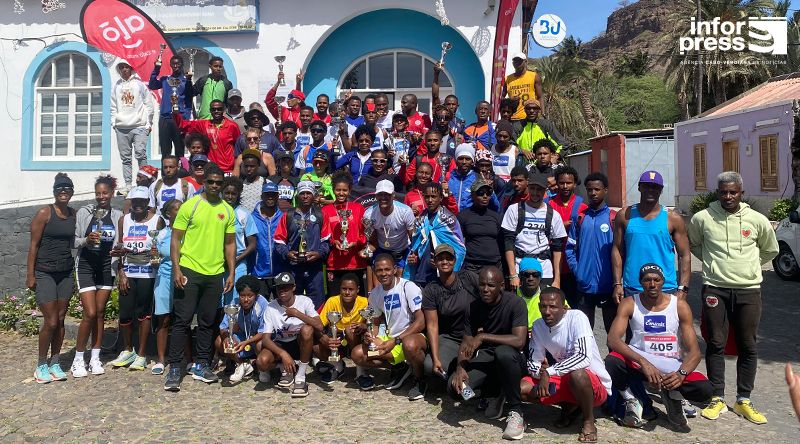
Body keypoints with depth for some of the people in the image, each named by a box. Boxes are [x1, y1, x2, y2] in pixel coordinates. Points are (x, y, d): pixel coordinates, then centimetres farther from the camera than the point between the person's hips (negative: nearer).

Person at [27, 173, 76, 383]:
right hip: (44, 273, -5)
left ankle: (55, 364, 19)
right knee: (51, 322, -5)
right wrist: (30, 275, -9)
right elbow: (33, 245, -7)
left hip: (66, 273, 5)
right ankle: (41, 366, 13)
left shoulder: (74, 214, 7)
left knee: (60, 320, 8)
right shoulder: (44, 213, -8)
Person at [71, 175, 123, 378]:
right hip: (86, 266, -3)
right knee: (90, 313, -8)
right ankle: (78, 359, 7)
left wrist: (119, 250, -13)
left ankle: (95, 358, 17)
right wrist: (86, 240, -22)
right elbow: (73, 240, -3)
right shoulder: (84, 212, -5)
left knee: (100, 312, 7)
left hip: (106, 267, 3)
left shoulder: (117, 216, 2)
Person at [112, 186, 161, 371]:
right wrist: (121, 274, 1)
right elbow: (119, 249, 8)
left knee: (144, 313, 3)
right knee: (125, 313, 5)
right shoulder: (124, 220, 7)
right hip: (127, 274, 3)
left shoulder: (156, 220, -1)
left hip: (147, 274, -3)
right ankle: (127, 350, 26)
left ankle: (141, 355, 14)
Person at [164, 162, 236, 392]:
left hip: (215, 274, 4)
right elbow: (175, 239, -3)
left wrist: (231, 273, 7)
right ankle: (174, 368, 7)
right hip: (189, 271, -4)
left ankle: (201, 366, 22)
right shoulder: (190, 206, -3)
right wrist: (176, 269, -12)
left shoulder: (227, 210, 8)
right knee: (182, 320, -2)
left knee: (207, 322, 11)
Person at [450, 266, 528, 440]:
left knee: (503, 352, -40)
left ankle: (516, 411, -19)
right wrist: (460, 367, -20)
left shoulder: (515, 303, -17)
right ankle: (497, 393, 9)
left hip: (511, 358, -4)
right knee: (454, 385, -20)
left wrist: (483, 336, -29)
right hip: (485, 357, 4)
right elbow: (466, 342, -2)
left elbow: (519, 340, -29)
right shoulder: (474, 306, -2)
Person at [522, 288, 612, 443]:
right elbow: (532, 362, 0)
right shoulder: (538, 326, -3)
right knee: (520, 388, -12)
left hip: (596, 386, -6)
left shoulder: (577, 318, -20)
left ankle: (589, 421, -10)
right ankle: (570, 406, 10)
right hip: (565, 381, 6)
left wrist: (548, 372, -32)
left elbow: (583, 357, -32)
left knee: (576, 373, -39)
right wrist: (541, 372, -23)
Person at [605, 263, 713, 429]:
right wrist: (643, 362, -33)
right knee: (611, 362, -33)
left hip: (672, 368, 1)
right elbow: (613, 339, -20)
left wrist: (681, 374, -27)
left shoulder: (680, 306, -4)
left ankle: (672, 396, 11)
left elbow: (694, 351, -6)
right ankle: (631, 401, 0)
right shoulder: (629, 304, -6)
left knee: (704, 390, -26)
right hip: (638, 363, -1)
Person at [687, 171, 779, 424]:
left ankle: (743, 401, 19)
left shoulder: (757, 220, 0)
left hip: (749, 290, 1)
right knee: (715, 344, 4)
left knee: (748, 347, 7)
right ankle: (717, 399, 16)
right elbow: (693, 245, 17)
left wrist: (748, 265, 13)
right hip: (715, 289, -1)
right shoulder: (702, 218, -3)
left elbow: (770, 250, 18)